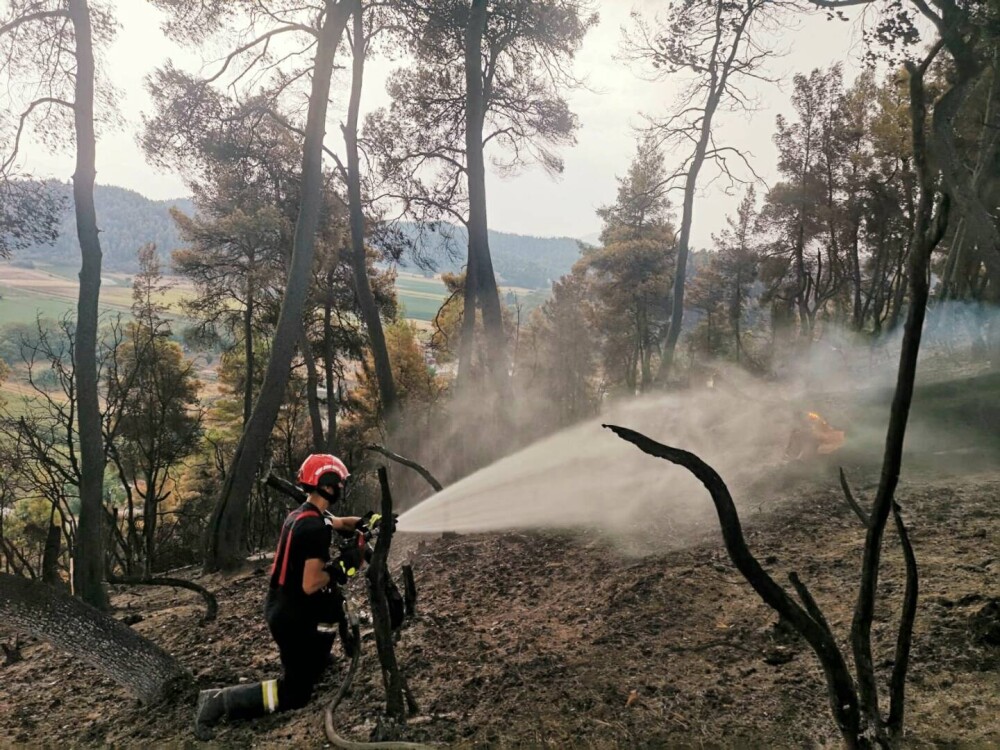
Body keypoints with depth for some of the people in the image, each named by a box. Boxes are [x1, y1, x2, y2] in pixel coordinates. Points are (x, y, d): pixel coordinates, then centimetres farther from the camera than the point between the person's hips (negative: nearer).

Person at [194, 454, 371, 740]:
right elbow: (310, 585, -27)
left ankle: (318, 656, 40)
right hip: (293, 616, -9)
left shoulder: (300, 513, 5)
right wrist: (343, 565, -15)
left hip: (279, 605, 9)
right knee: (295, 693, 1)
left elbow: (337, 522, 23)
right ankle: (220, 701, -5)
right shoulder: (316, 527, -23)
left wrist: (362, 521, 9)